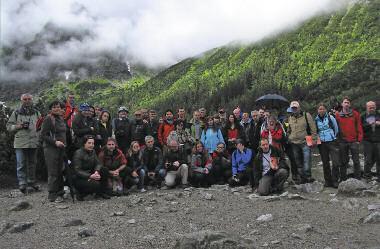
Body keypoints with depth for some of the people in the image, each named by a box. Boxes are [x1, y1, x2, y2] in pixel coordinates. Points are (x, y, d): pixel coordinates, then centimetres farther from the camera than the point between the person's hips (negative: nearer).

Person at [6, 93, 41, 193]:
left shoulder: (36, 113, 12)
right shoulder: (16, 113, 6)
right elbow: (9, 126, 6)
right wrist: (19, 126, -11)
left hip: (33, 142, 2)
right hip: (20, 143, -2)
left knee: (32, 163, 12)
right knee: (21, 164, -3)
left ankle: (32, 181, 23)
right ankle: (22, 183, 3)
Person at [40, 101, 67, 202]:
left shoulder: (61, 119, 16)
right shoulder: (48, 119, -7)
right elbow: (43, 135, -12)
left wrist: (64, 143, 13)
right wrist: (55, 142, -20)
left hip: (61, 148, 7)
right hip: (51, 148, -7)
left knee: (60, 172, 10)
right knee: (53, 172, -5)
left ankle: (60, 193, 18)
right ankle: (52, 195, 1)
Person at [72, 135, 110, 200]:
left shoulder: (92, 151, 5)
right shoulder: (78, 153, -17)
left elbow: (98, 163, -1)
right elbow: (77, 171, -22)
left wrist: (96, 172, -25)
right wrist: (90, 176, -34)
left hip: (90, 174, 7)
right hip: (79, 178, -7)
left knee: (104, 170, -14)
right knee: (96, 184, -30)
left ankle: (101, 192, -3)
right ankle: (80, 193, -2)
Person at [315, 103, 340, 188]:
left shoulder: (330, 117, -3)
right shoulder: (316, 120, 5)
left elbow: (336, 128, 7)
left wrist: (333, 136, 12)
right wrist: (317, 138, 8)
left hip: (332, 142, -3)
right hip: (322, 143, 3)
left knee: (336, 162, -8)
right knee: (325, 163, 10)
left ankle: (335, 181, 6)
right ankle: (328, 181, 21)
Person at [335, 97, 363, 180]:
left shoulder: (355, 114, 1)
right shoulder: (337, 115, 1)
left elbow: (359, 127, 1)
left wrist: (359, 139, -3)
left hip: (353, 141, 0)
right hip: (342, 142, 1)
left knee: (356, 160, 5)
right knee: (344, 161, 9)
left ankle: (358, 178, 15)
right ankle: (343, 178, 19)